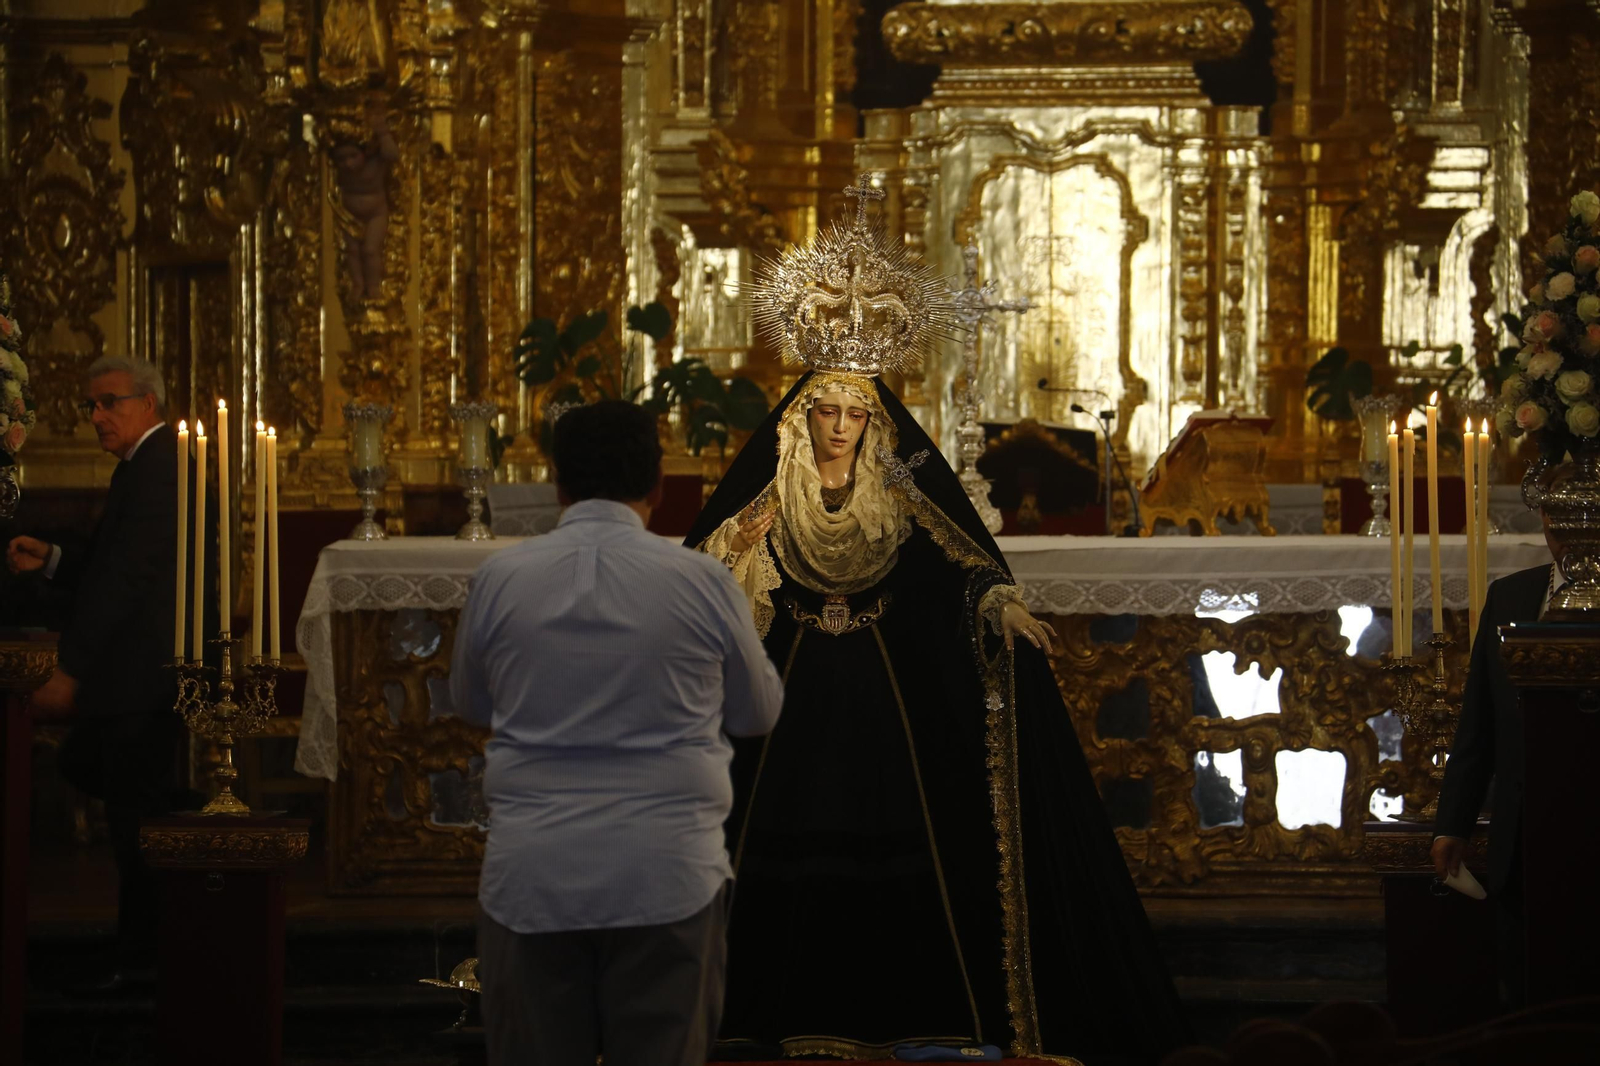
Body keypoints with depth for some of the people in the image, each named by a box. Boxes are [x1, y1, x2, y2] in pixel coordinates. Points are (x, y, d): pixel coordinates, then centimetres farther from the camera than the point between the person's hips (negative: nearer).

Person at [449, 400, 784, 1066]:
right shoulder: (702, 583, -4)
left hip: (531, 880, 1)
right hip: (664, 880, -1)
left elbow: (470, 703, 19)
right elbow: (759, 712, 13)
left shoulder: (500, 579, 1)